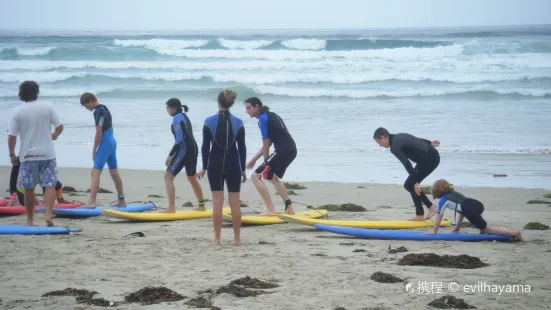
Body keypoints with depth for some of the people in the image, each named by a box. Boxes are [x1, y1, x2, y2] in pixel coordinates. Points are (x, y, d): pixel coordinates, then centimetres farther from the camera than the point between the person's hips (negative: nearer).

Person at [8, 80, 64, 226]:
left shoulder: (18, 112, -5)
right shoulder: (47, 108, -2)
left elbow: (11, 136, -6)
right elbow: (60, 127, 5)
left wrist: (12, 154, 7)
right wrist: (54, 135, 26)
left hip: (27, 155, 0)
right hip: (47, 153, 0)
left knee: (29, 188, 9)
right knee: (49, 185, 2)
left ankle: (29, 220, 14)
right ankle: (48, 214, -17)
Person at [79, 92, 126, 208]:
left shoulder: (98, 112, -16)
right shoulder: (105, 108, 14)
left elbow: (99, 132, -19)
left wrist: (94, 150, -13)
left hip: (105, 144, -10)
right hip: (112, 142, 10)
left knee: (95, 173, -14)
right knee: (114, 173, 18)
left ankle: (91, 202, -23)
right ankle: (121, 201, 26)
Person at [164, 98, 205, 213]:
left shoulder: (177, 118, -10)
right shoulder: (184, 116, 18)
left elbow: (179, 139, -18)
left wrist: (170, 155, -17)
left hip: (184, 150, -10)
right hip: (193, 149, 10)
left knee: (168, 176, -11)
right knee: (192, 177, 25)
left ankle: (171, 208, -20)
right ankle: (201, 206, 35)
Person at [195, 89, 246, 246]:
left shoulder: (209, 122, -5)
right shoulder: (238, 123, -3)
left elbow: (205, 146, -3)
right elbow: (242, 147, 0)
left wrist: (204, 167, 6)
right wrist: (243, 169, 8)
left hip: (215, 165, -1)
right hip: (233, 165, 1)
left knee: (217, 202, 2)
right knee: (235, 202, 6)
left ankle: (217, 238, 3)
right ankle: (237, 238, 9)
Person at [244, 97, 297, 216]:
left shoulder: (263, 118, -7)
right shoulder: (271, 115, 21)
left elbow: (266, 144, -8)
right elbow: (268, 143, 22)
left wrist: (266, 162, 3)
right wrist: (254, 159, 24)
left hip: (283, 151, -10)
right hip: (291, 149, 10)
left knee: (256, 177, -6)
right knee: (273, 177, 31)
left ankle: (270, 210, -11)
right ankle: (289, 208, 28)